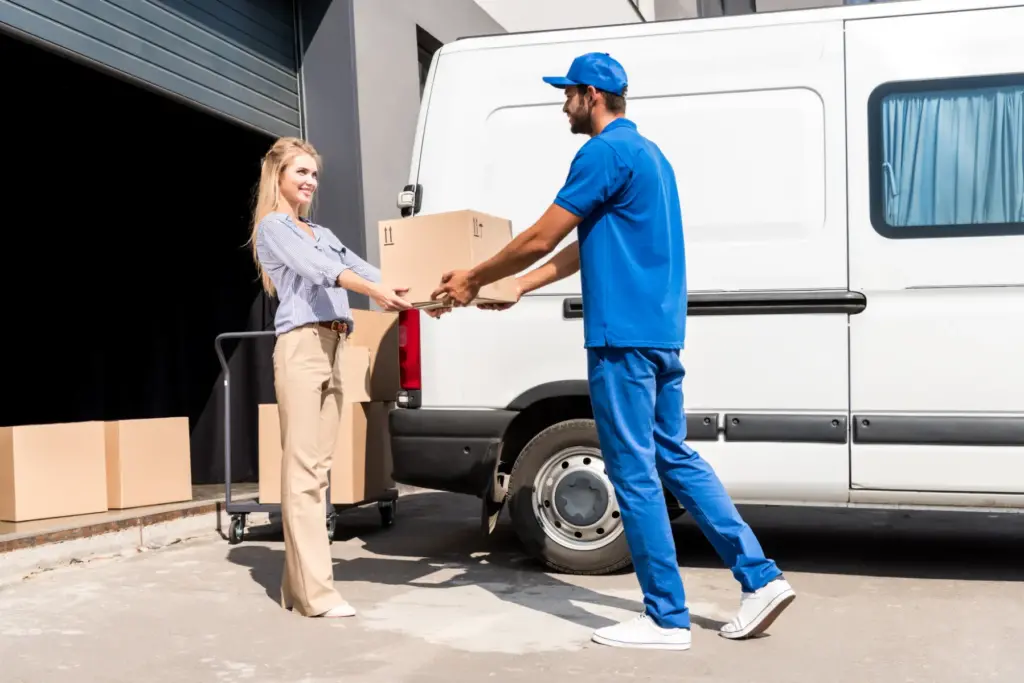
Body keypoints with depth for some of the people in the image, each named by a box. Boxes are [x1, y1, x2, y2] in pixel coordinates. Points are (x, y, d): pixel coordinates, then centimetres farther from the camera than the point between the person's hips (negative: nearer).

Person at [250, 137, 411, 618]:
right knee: (302, 469, -11)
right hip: (301, 346, -8)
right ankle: (315, 591, -13)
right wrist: (374, 291, -30)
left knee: (317, 468, 3)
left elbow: (360, 267, 16)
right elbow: (317, 269, -15)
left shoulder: (322, 233, 27)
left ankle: (299, 585, 6)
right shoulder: (272, 227, 3)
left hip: (332, 348, 8)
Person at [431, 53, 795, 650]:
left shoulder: (606, 152, -11)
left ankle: (667, 618, 5)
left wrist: (474, 279, 3)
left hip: (624, 337, -10)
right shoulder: (647, 153, 21)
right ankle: (762, 578, 13)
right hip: (660, 333, 10)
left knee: (635, 474, -2)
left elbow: (540, 238, -11)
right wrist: (518, 287, 26)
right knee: (674, 458, 14)